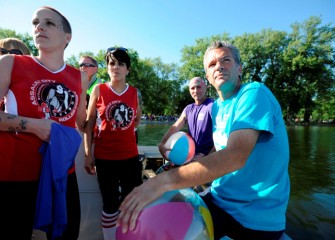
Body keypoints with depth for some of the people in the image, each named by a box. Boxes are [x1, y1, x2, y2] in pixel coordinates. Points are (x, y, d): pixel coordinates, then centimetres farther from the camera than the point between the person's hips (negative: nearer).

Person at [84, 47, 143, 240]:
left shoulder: (135, 92, 4)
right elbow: (89, 123, -1)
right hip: (104, 157, -2)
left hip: (130, 156, 2)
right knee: (110, 204, 11)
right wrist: (88, 154, -4)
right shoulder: (98, 90, -2)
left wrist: (125, 131, 9)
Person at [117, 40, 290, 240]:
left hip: (255, 216, -6)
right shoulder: (216, 106, 6)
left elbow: (235, 156, -32)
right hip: (219, 199, 6)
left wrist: (164, 181, -38)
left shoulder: (255, 93, -18)